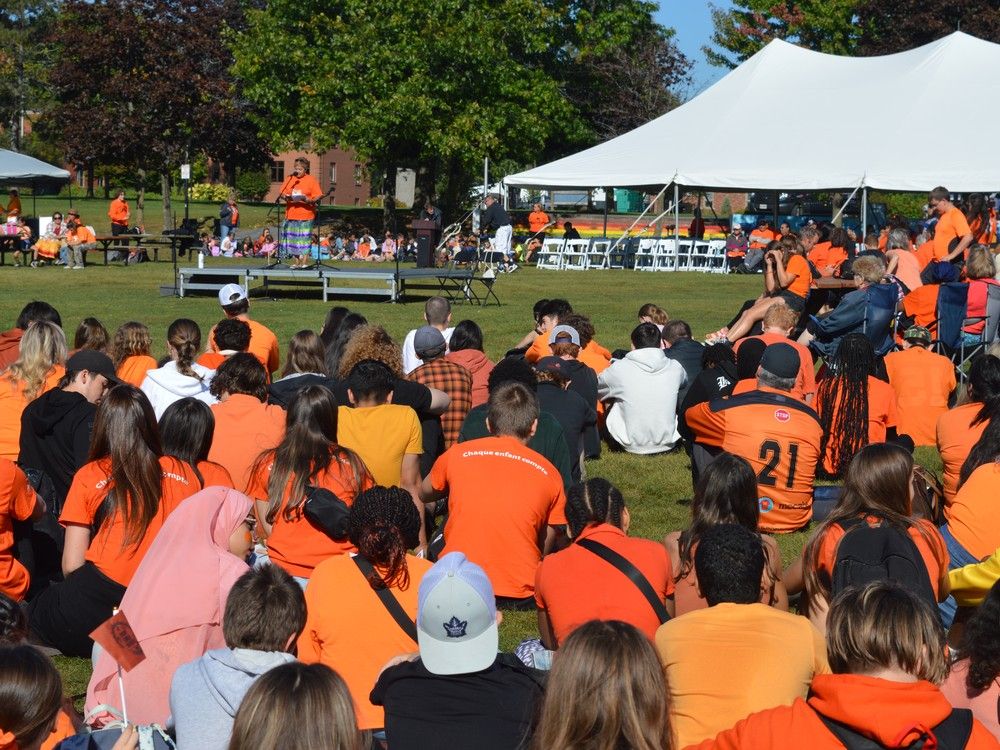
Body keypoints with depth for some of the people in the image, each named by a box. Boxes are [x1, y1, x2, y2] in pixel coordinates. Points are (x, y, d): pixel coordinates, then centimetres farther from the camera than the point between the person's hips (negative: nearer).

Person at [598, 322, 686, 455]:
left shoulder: (619, 368, -13)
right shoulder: (675, 367, -7)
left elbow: (597, 387, 7)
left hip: (632, 446, -2)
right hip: (667, 444, 2)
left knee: (608, 396, 20)